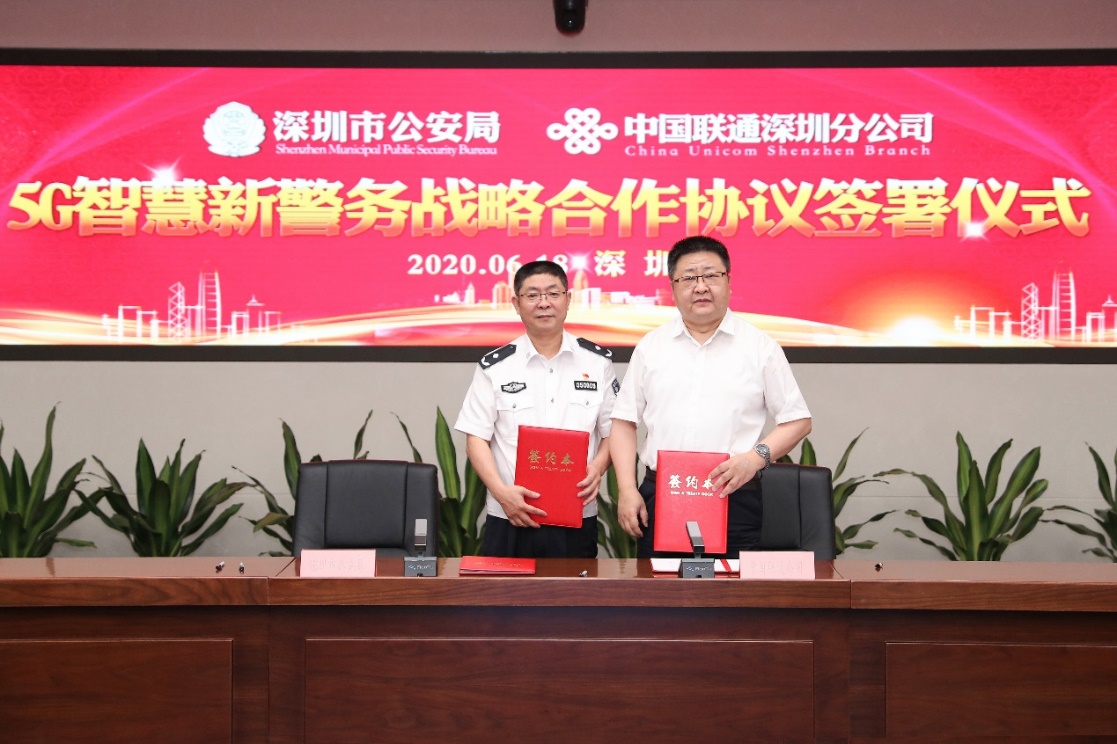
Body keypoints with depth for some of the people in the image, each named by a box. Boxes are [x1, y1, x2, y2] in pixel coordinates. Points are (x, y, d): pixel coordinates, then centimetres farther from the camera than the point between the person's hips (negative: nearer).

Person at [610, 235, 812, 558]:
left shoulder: (760, 347, 5)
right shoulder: (651, 347, 10)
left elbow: (797, 421, 6)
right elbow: (624, 422, 11)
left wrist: (755, 457, -11)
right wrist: (627, 490, 0)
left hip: (735, 499, -1)